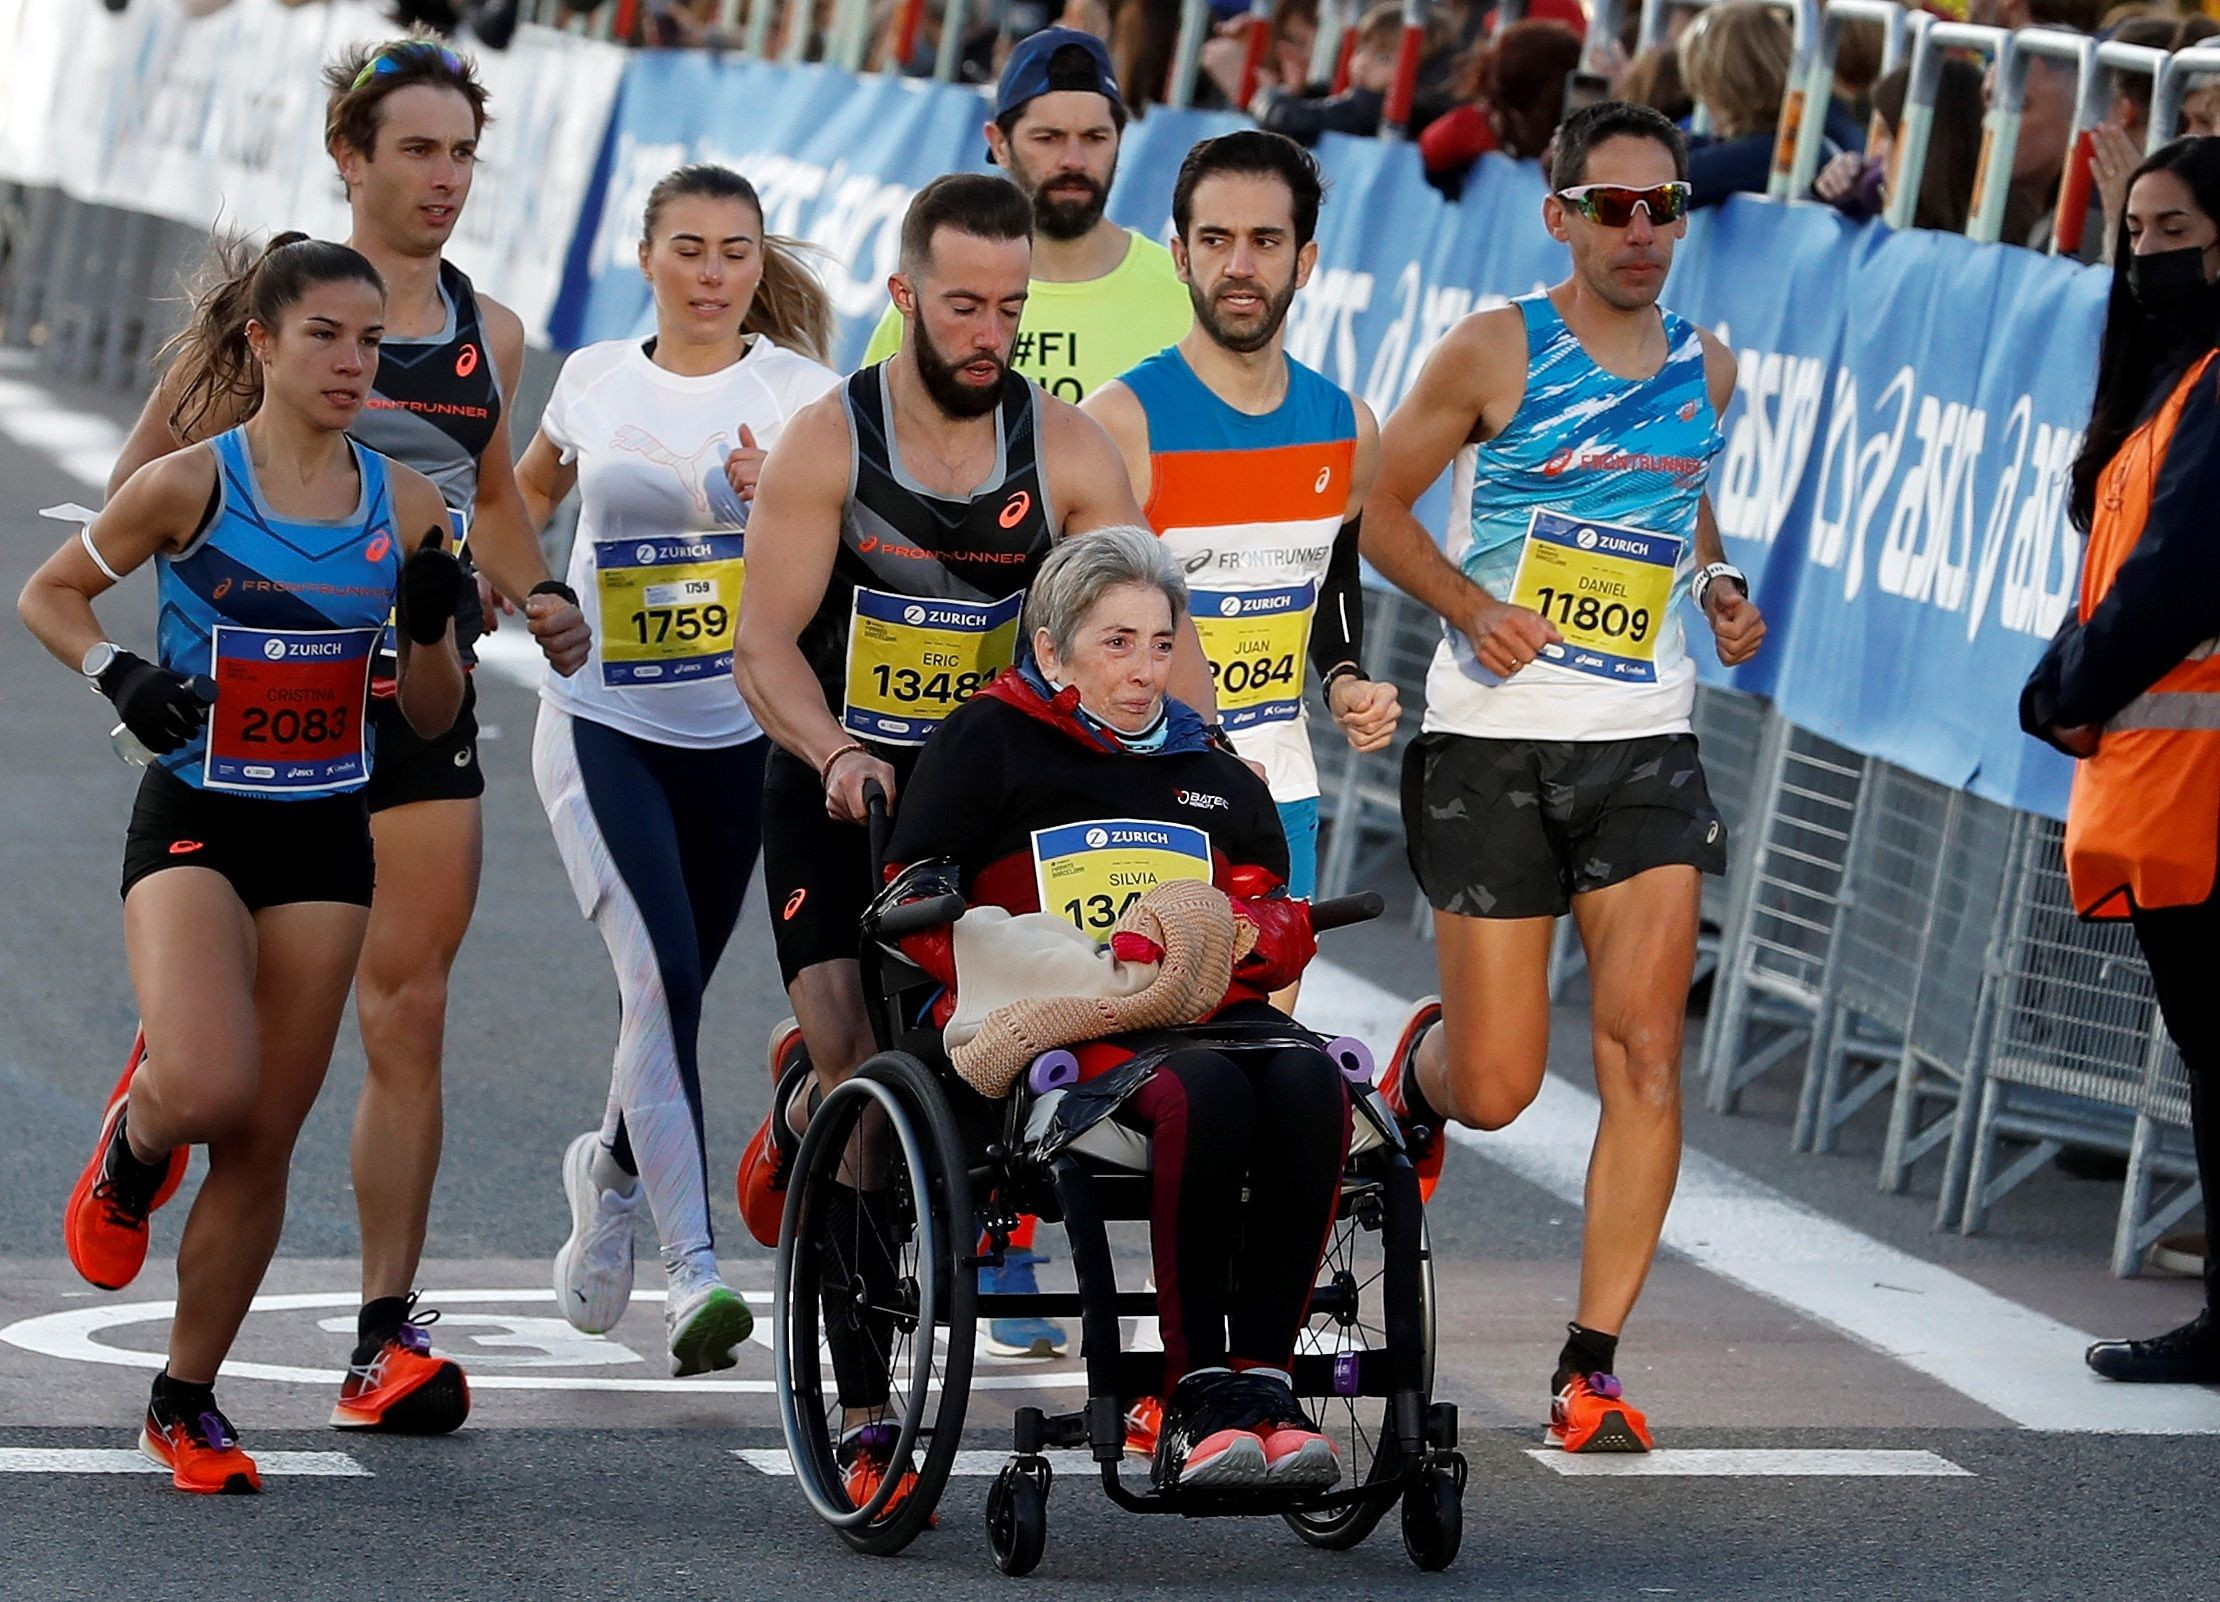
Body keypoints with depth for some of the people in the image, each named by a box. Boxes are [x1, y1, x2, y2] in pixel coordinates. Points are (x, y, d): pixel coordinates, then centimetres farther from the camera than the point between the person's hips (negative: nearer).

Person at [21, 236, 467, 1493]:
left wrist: (434, 625, -10)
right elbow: (49, 595, 5)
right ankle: (133, 1149, 12)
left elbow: (431, 720, 9)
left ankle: (188, 1401, 18)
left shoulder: (402, 504, 3)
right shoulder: (191, 484, -8)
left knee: (265, 1140, 3)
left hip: (326, 835, 4)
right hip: (196, 819, -3)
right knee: (203, 1087, -26)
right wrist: (119, 675, -13)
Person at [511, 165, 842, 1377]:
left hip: (739, 733, 1)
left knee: (671, 990, 12)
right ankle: (694, 1275, -23)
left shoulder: (799, 390, -2)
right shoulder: (594, 380, 3)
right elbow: (532, 486, 24)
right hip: (602, 722, -1)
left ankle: (612, 1166, 45)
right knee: (658, 974, -18)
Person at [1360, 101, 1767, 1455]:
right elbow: (1381, 506, 2)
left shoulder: (1706, 370, 10)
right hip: (1494, 747, -3)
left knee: (1645, 1050, -11)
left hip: (1645, 747, 3)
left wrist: (1718, 583, 8)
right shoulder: (1494, 353, -3)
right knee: (1498, 1088, -3)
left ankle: (1592, 1366, -6)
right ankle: (1421, 1073, 37)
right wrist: (1471, 605, -14)